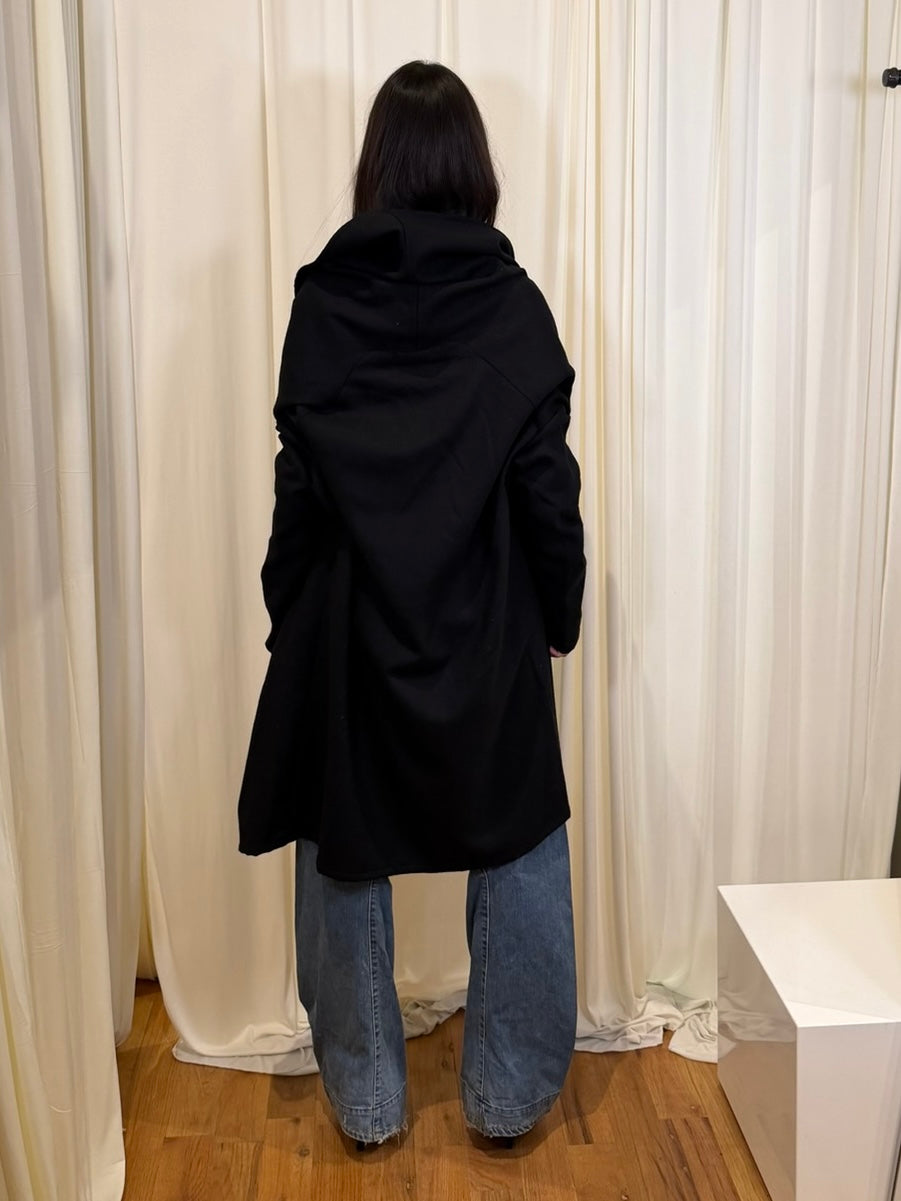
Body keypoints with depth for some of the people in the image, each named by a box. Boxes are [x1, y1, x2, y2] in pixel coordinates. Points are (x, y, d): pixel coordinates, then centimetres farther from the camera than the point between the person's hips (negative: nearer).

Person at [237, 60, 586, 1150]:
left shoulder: (323, 298, -5)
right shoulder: (512, 302, -6)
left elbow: (296, 485, -4)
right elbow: (548, 481, -5)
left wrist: (290, 616, 7)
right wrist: (560, 612, 7)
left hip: (348, 629, 1)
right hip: (489, 632, 0)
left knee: (344, 857, 15)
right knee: (517, 853, 15)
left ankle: (366, 1098, 27)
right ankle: (508, 1094, 26)